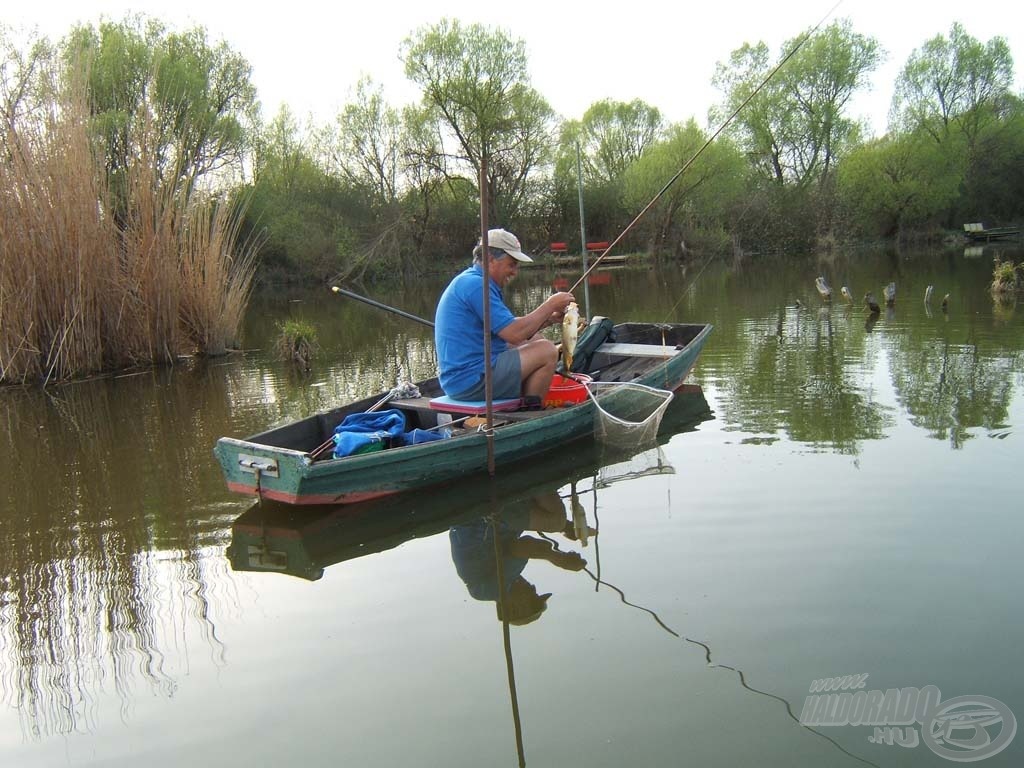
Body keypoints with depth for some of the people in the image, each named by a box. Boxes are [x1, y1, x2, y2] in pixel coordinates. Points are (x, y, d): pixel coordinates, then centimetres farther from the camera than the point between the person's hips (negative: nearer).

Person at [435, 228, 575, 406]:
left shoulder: (470, 281, 18)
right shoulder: (475, 285, -15)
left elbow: (507, 329, 17)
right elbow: (514, 334, -20)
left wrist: (549, 319, 7)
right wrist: (549, 306, -8)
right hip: (472, 381, -11)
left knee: (534, 343, 19)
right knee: (547, 350, -11)